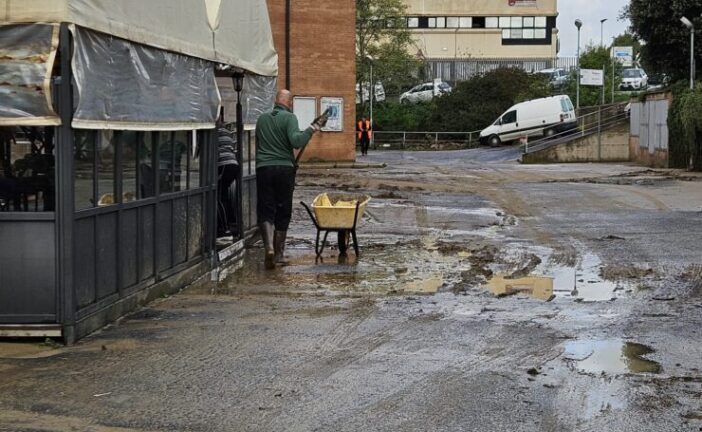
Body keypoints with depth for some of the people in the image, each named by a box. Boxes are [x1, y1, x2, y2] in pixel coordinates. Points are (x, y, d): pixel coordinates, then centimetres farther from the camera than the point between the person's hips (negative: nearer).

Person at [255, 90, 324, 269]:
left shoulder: (262, 118, 12)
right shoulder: (289, 117, -3)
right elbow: (296, 141, -18)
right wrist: (312, 129, -11)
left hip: (263, 168, 2)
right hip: (284, 168, -2)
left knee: (266, 210, 2)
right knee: (283, 212, 9)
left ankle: (269, 247, -21)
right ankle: (278, 253, 13)